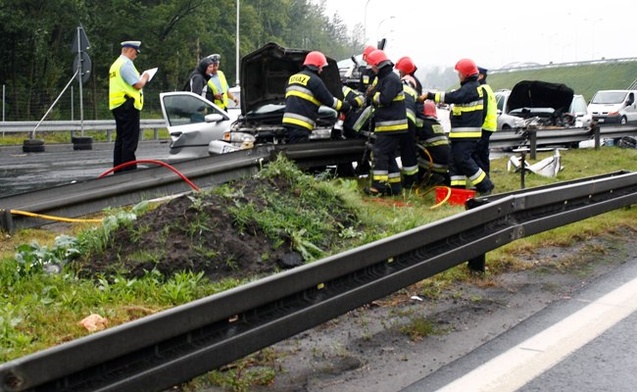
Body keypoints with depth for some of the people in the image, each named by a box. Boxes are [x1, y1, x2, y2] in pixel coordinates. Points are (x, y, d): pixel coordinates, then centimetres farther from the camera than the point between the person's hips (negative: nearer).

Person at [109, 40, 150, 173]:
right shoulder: (126, 64, -13)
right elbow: (138, 85, -18)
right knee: (130, 140, -9)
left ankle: (118, 170, 17)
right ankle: (129, 171, -10)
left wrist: (140, 78, 19)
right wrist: (145, 78, 1)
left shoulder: (116, 64, 18)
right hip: (128, 105, -10)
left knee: (121, 139, 14)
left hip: (117, 105, 10)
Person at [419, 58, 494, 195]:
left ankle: (485, 186, -5)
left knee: (464, 160, -12)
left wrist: (430, 95, -25)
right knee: (455, 159, 8)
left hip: (467, 133, -10)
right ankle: (457, 188, 9)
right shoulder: (470, 87, 18)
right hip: (460, 132, 10)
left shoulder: (470, 88, -15)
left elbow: (452, 97, -26)